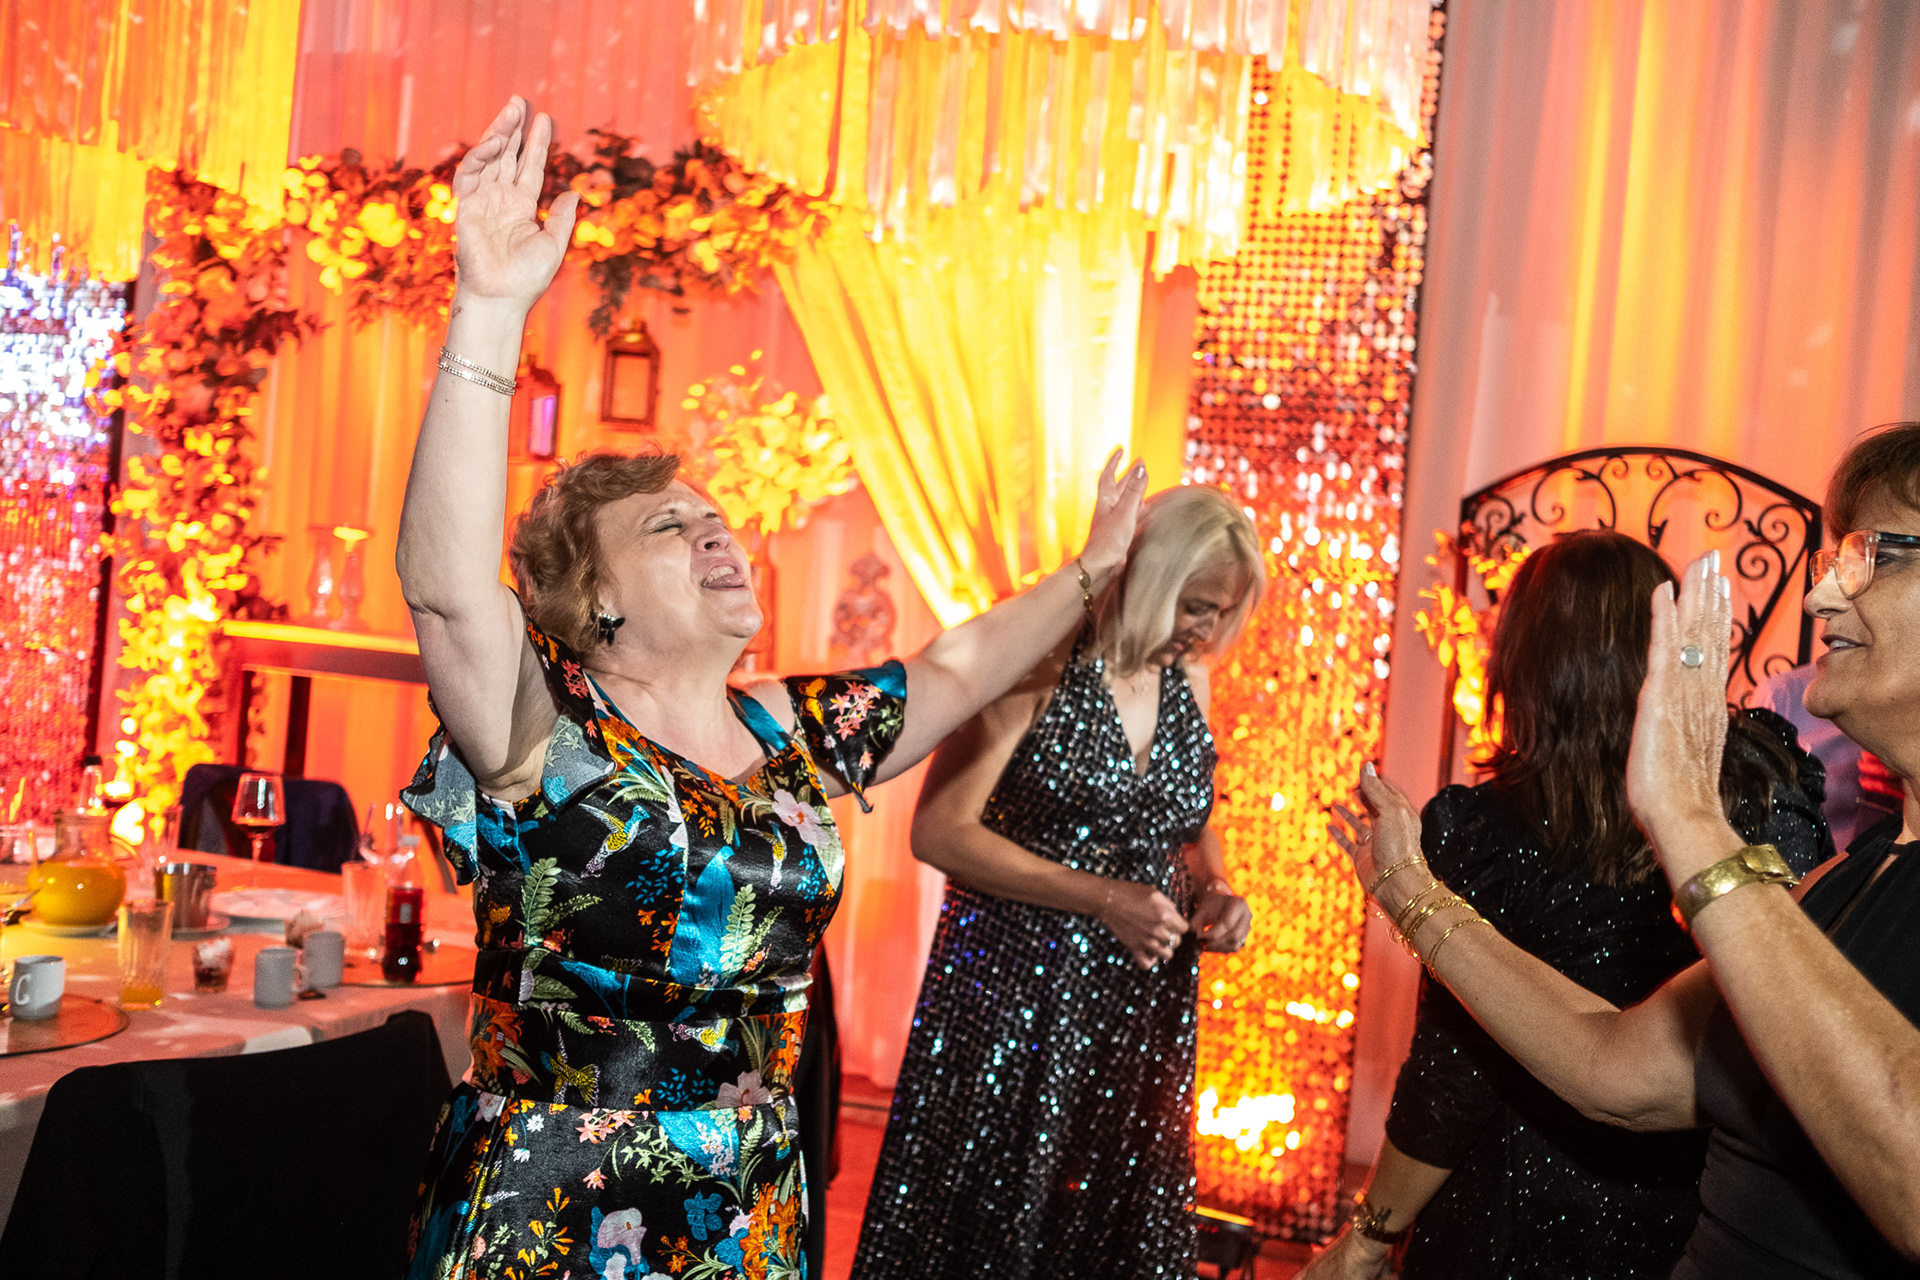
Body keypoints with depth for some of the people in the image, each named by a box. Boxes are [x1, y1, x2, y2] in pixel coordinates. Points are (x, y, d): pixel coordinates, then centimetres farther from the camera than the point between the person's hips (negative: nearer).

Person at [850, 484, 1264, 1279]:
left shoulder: (1188, 682, 7)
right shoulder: (1042, 666, -13)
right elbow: (939, 831, -17)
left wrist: (1213, 890, 0)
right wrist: (1103, 898, -20)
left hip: (1143, 1004, 6)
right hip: (1016, 990, -5)